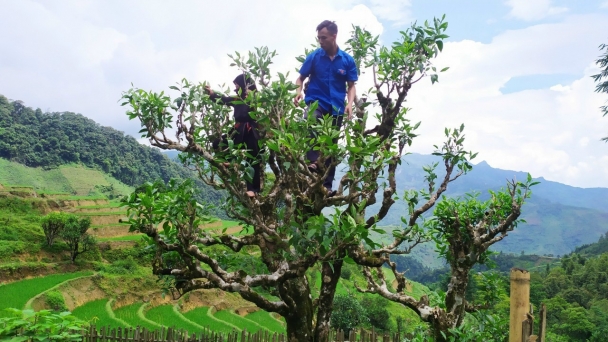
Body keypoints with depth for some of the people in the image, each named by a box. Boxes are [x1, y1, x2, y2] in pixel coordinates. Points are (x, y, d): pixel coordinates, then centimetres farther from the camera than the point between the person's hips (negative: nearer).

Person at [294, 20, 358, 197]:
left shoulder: (347, 60, 0)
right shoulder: (314, 56, -2)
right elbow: (301, 78, 4)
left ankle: (327, 185, 17)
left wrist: (349, 103, -12)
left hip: (336, 108, 2)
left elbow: (351, 85, 5)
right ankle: (312, 162, -36)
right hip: (316, 102, -2)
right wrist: (298, 92, -16)